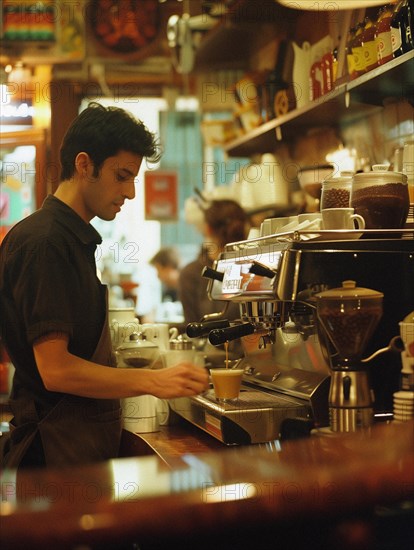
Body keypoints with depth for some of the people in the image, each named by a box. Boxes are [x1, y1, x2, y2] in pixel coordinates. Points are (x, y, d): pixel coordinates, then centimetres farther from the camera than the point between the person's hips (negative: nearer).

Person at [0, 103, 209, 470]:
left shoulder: (75, 240, 14)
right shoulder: (44, 242, -16)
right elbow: (55, 370, -22)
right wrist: (153, 381, -24)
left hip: (89, 438, 9)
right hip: (58, 451, -9)